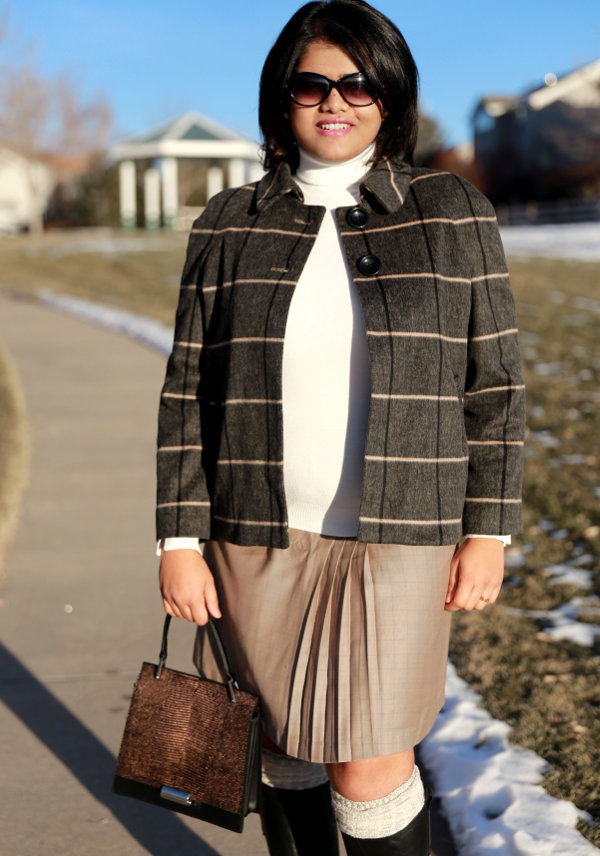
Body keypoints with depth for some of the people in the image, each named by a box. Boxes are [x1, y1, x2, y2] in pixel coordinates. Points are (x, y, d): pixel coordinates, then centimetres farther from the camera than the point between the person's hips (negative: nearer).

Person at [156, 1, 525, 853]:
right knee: (286, 748, 15)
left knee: (370, 770, -4)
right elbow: (189, 391, 3)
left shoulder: (453, 214, -1)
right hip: (259, 536, 2)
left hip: (396, 539, -2)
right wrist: (180, 538, -2)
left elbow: (493, 382, 1)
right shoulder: (228, 226, 2)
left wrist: (488, 530, -2)